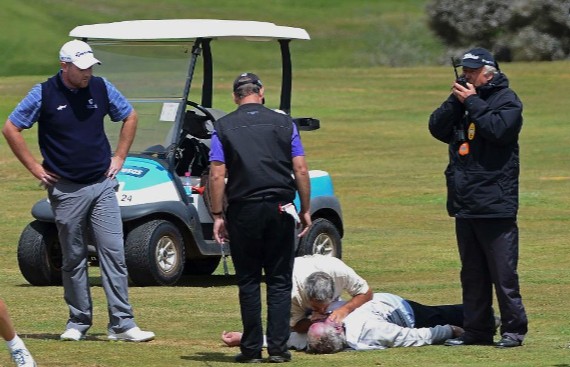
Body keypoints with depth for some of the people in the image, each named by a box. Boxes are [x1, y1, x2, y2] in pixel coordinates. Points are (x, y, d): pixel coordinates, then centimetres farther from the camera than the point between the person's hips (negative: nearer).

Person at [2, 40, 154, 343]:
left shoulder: (101, 88, 2)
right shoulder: (44, 94, -6)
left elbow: (129, 117, 18)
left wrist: (119, 157, 10)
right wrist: (35, 168, -2)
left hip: (102, 185, 2)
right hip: (65, 190, -2)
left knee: (113, 253, -5)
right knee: (73, 258, 6)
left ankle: (122, 323, -5)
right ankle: (78, 322, 16)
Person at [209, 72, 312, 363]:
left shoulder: (223, 127, 2)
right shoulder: (283, 123, 5)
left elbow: (217, 175, -4)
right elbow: (300, 170, 2)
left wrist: (217, 215, 1)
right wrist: (306, 209, 10)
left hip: (243, 209, -1)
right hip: (280, 208, 1)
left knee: (248, 281, 6)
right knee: (279, 281, 6)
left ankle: (251, 349, 4)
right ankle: (278, 347, 1)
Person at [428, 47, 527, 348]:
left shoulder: (507, 100, -3)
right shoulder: (463, 97, 16)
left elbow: (499, 129, -21)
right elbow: (438, 129, 6)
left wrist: (472, 102, -13)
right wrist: (455, 100, -6)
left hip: (495, 205, -7)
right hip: (464, 204, 7)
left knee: (503, 272, -6)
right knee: (472, 274, 11)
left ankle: (513, 330, -1)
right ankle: (476, 330, 16)